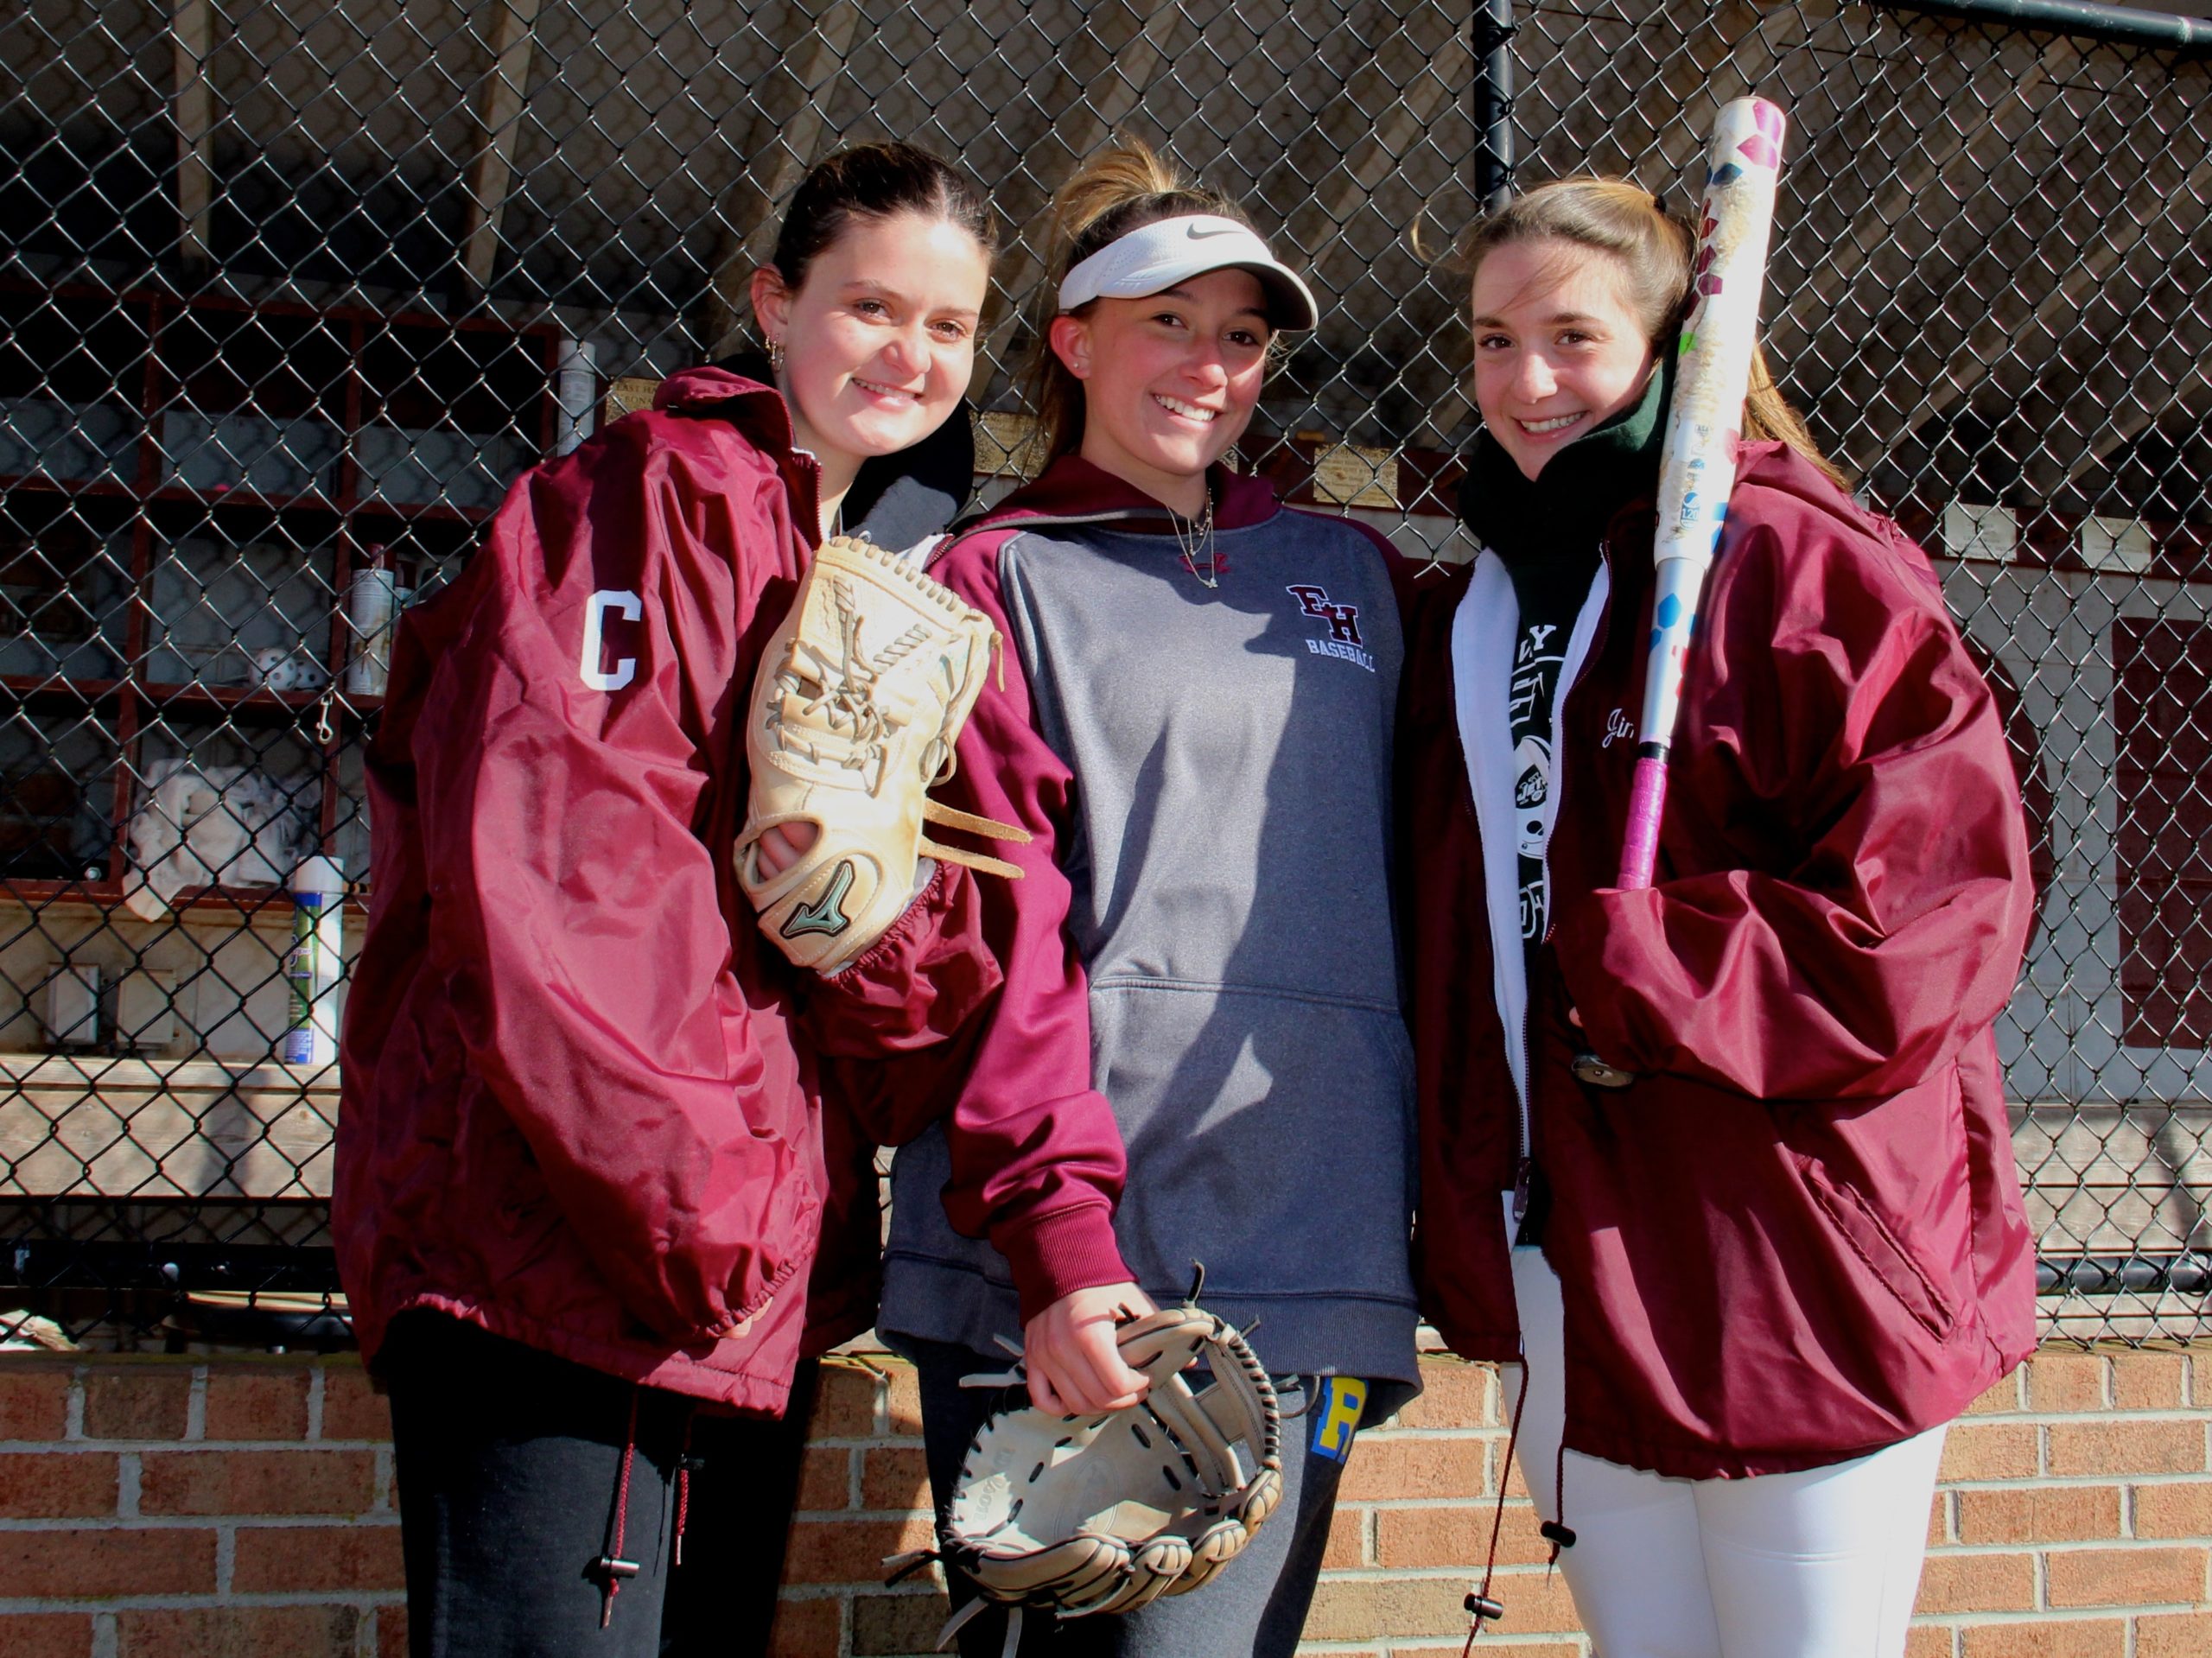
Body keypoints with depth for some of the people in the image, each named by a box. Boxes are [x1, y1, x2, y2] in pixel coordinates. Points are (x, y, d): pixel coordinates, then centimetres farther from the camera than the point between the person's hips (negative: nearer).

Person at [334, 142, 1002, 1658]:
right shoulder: (649, 499, -6)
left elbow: (926, 983, 13)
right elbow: (551, 870, -17)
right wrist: (684, 1194, -17)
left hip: (753, 1280, 8)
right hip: (561, 1246, -8)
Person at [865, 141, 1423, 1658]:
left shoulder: (1350, 572, 19)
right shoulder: (1003, 579, 7)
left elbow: (1418, 875, 21)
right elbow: (996, 929, -5)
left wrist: (1429, 1201, 13)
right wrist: (1056, 1232, -16)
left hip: (1304, 1262, 3)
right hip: (1048, 1267, -2)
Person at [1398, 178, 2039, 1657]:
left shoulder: (1798, 565, -8)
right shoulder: (1467, 619, 13)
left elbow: (1941, 906, -16)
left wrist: (1633, 968, -18)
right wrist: (1463, 1232, 8)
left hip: (1797, 1296, -6)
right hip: (1569, 1302, 6)